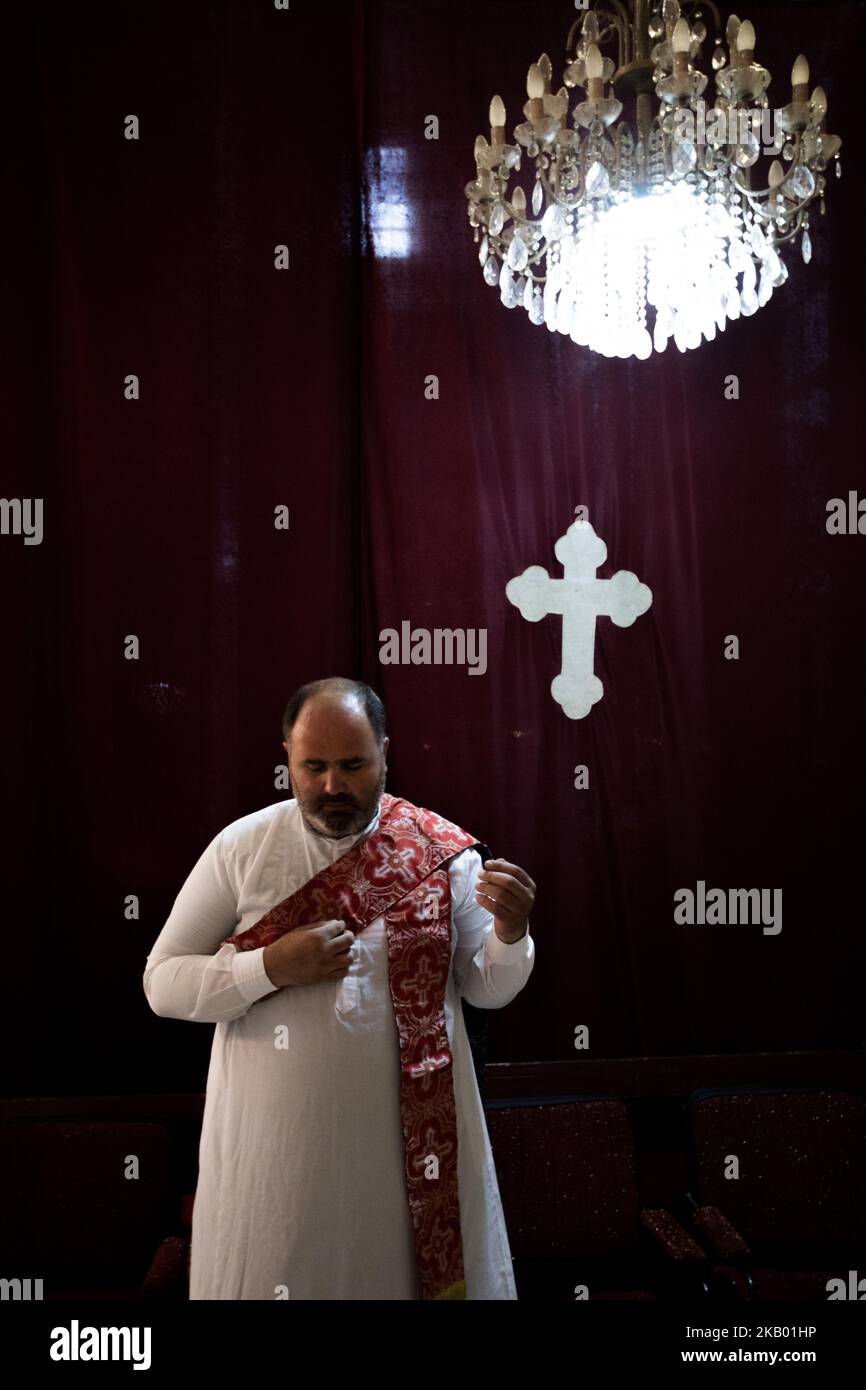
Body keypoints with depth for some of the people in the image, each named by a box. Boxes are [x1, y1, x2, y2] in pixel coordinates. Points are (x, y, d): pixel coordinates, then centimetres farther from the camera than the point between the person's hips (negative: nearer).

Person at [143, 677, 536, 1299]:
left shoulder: (441, 848, -4)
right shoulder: (241, 847, -5)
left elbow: (488, 989, 0)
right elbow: (163, 983, -5)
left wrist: (510, 933, -21)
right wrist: (272, 967, -19)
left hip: (410, 1132, 1)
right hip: (274, 1139, 0)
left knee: (427, 1264, 13)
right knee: (278, 1272, 13)